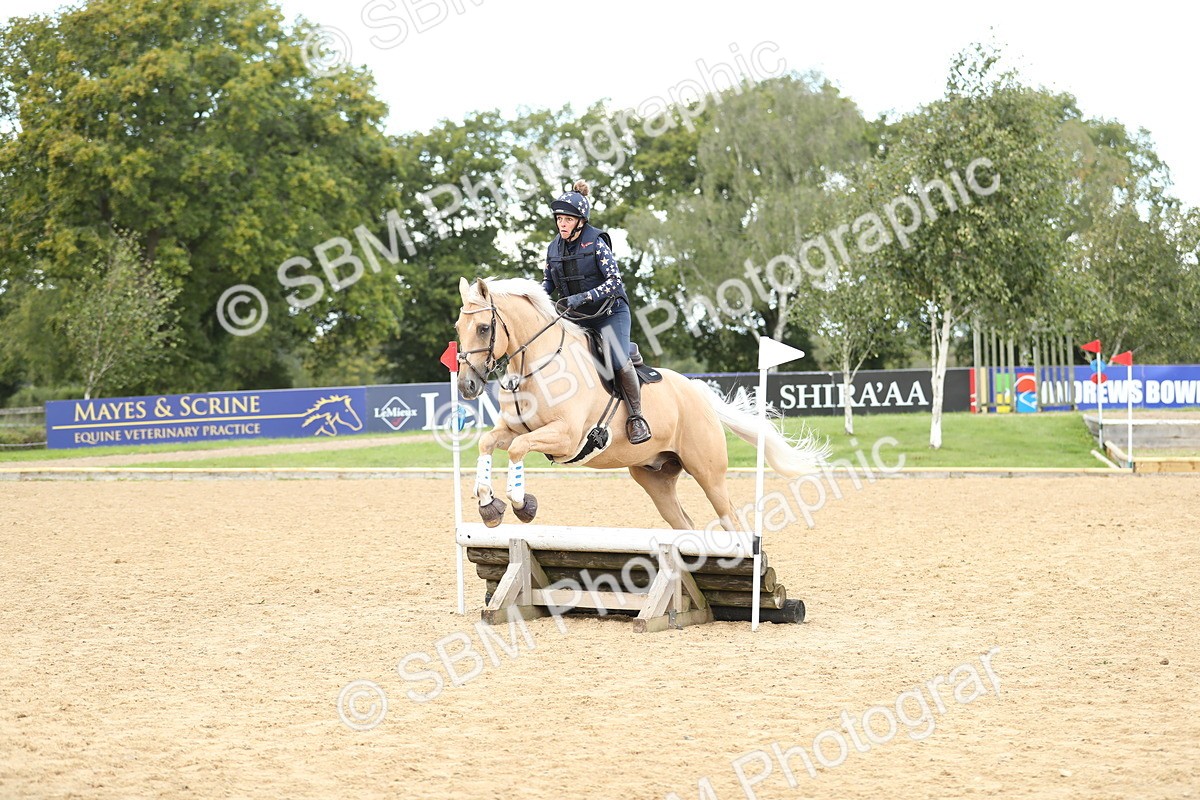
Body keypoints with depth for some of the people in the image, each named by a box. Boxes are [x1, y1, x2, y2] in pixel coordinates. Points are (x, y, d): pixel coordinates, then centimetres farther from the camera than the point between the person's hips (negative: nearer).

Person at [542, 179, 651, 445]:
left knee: (619, 363, -23)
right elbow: (548, 281, 16)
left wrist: (583, 297, -32)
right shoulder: (554, 249, 3)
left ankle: (637, 416, -7)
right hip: (576, 318, 7)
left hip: (609, 313, -7)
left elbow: (615, 282, -21)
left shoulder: (596, 244, -14)